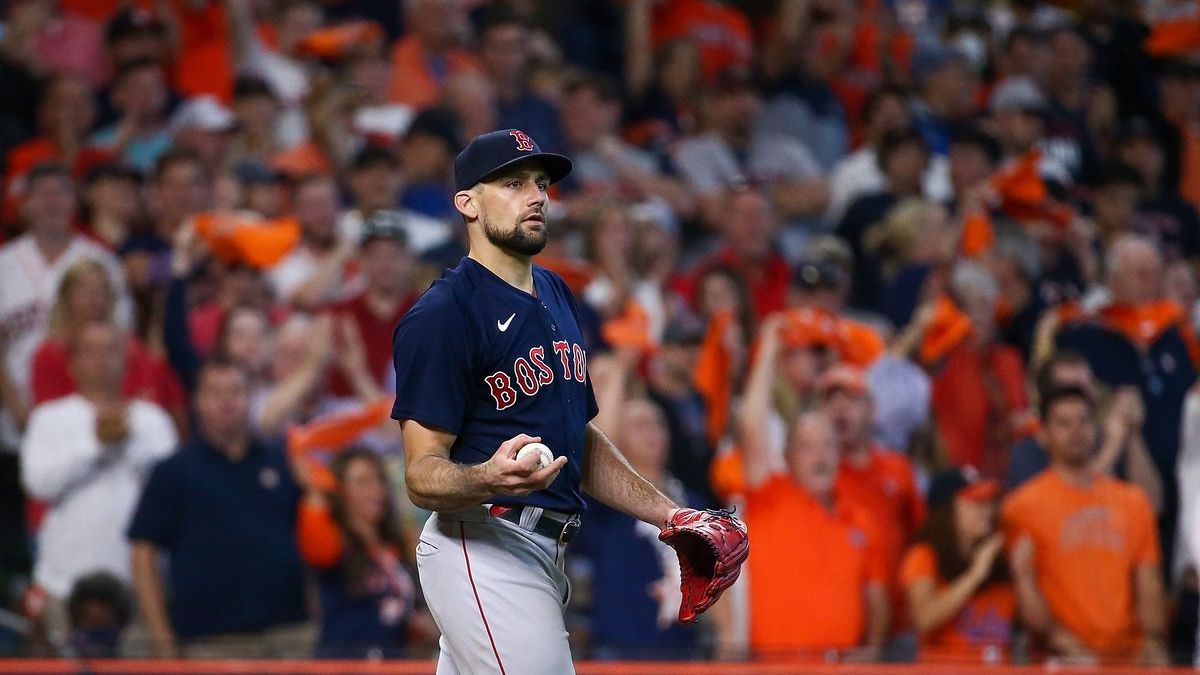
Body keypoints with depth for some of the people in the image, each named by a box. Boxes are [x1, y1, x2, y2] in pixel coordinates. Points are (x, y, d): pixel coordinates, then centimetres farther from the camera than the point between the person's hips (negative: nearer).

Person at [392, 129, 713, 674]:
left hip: (545, 552, 9)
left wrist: (668, 514, 17)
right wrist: (489, 479, -36)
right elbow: (423, 476, -15)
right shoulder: (442, 315, -11)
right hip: (484, 548, -9)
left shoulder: (556, 296, 18)